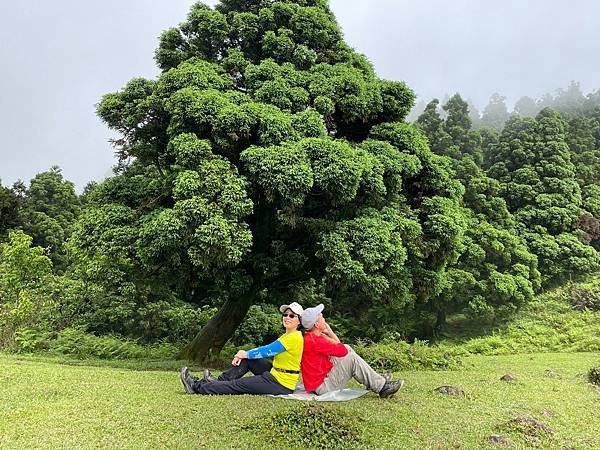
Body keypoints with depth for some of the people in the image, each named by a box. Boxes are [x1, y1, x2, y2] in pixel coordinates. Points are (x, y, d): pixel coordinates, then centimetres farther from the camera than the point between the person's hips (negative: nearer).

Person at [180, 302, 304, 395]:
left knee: (237, 385, -7)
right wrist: (245, 354, -3)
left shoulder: (294, 337, -19)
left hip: (282, 384, -9)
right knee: (247, 359, 8)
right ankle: (217, 381, 10)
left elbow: (267, 351, -17)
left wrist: (245, 354, -3)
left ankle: (197, 387, 3)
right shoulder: (287, 336, 13)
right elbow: (266, 350, 10)